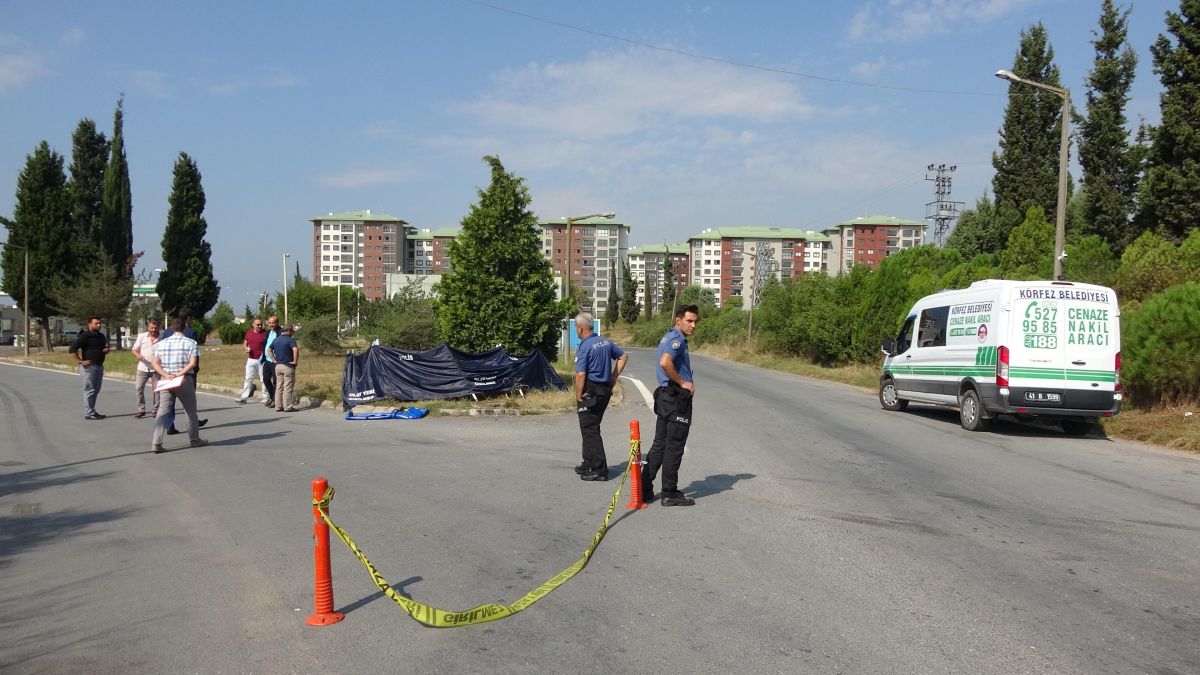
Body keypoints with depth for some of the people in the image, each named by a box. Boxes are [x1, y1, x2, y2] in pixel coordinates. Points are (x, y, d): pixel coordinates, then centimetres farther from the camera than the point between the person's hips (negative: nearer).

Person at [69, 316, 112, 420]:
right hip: (89, 366, -8)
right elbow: (72, 349, -16)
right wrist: (80, 361, -18)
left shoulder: (101, 336, 14)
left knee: (96, 390, 12)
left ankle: (92, 411, 20)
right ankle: (89, 413, -2)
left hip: (99, 366, 8)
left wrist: (107, 350, 5)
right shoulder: (85, 336, -11)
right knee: (89, 390, -6)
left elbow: (104, 348, 29)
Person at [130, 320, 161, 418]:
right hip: (143, 367, 1)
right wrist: (138, 355, -19)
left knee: (155, 389, 2)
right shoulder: (142, 336, 1)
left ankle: (155, 410, 12)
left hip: (155, 368, -1)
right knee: (138, 388, -1)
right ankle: (141, 409, 9)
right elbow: (134, 350, 2)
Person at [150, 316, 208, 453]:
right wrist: (179, 374, -15)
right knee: (190, 410, 12)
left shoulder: (161, 343, 6)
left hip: (166, 380, 2)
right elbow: (192, 363, -14)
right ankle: (195, 440, 23)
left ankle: (156, 443, -7)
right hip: (185, 380, -2)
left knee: (163, 411, 4)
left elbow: (155, 363, 1)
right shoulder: (191, 343, -4)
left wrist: (167, 375, -9)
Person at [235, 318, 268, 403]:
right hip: (251, 360, 4)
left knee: (263, 379, 3)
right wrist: (246, 348, -4)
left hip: (261, 360, -3)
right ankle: (244, 397, 7)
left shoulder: (265, 333, -3)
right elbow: (244, 344, 18)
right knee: (248, 378, 5)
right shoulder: (249, 333, 8)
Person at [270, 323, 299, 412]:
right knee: (288, 387, -2)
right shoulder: (290, 340, -12)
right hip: (288, 366, -7)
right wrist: (295, 361, -17)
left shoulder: (275, 340, 11)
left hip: (278, 365, 7)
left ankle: (278, 406, 13)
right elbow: (296, 350, -28)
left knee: (279, 387, 11)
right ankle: (287, 407, -1)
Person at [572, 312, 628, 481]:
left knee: (590, 430, -2)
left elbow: (580, 375, -21)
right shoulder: (606, 342, 8)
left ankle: (599, 470, -3)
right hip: (606, 390, 8)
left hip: (590, 391, -8)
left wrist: (579, 397, -12)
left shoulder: (584, 347, -17)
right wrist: (614, 377, 19)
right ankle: (589, 464, 27)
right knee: (591, 428, 19)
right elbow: (623, 356, 21)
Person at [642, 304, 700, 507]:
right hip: (677, 398, -10)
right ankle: (670, 494, 4)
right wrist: (682, 382, -19)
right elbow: (665, 362, -32)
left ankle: (644, 489, 15)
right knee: (674, 447, -2)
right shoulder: (677, 338, -15)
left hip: (665, 396, 10)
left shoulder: (668, 337, 18)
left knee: (659, 444, 13)